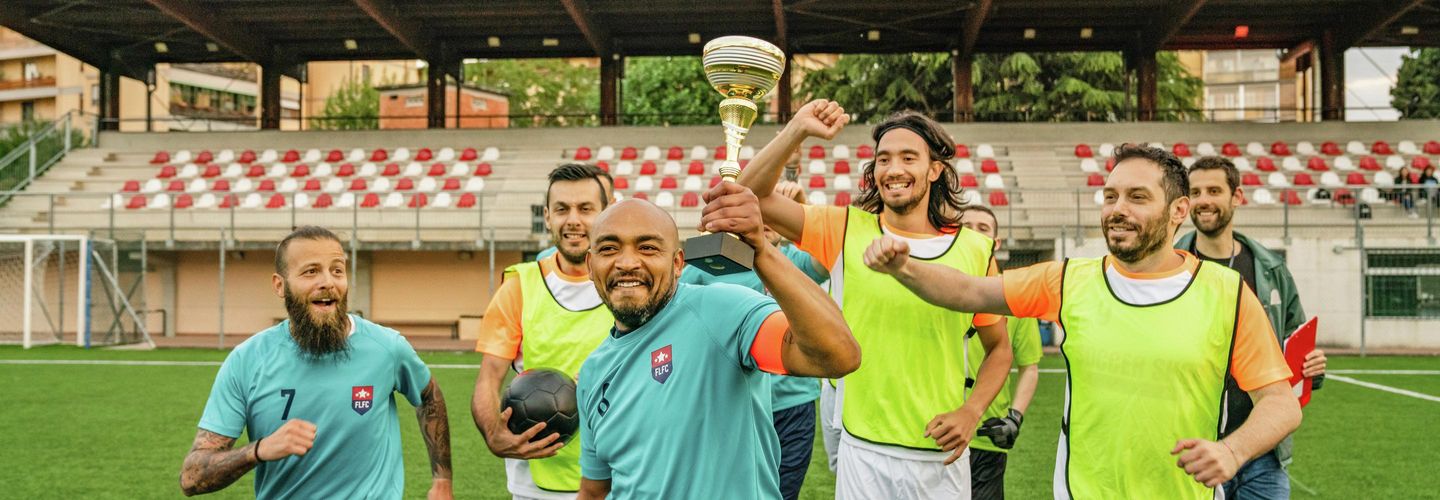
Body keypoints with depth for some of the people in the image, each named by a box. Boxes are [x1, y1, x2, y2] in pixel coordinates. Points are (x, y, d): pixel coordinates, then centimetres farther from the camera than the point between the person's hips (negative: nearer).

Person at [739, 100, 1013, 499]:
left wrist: (970, 413, -6)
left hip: (941, 457, 1)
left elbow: (999, 348, 9)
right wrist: (798, 130, -18)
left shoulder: (975, 250, -1)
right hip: (863, 453, 0)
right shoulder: (846, 230, -2)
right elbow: (753, 197, -8)